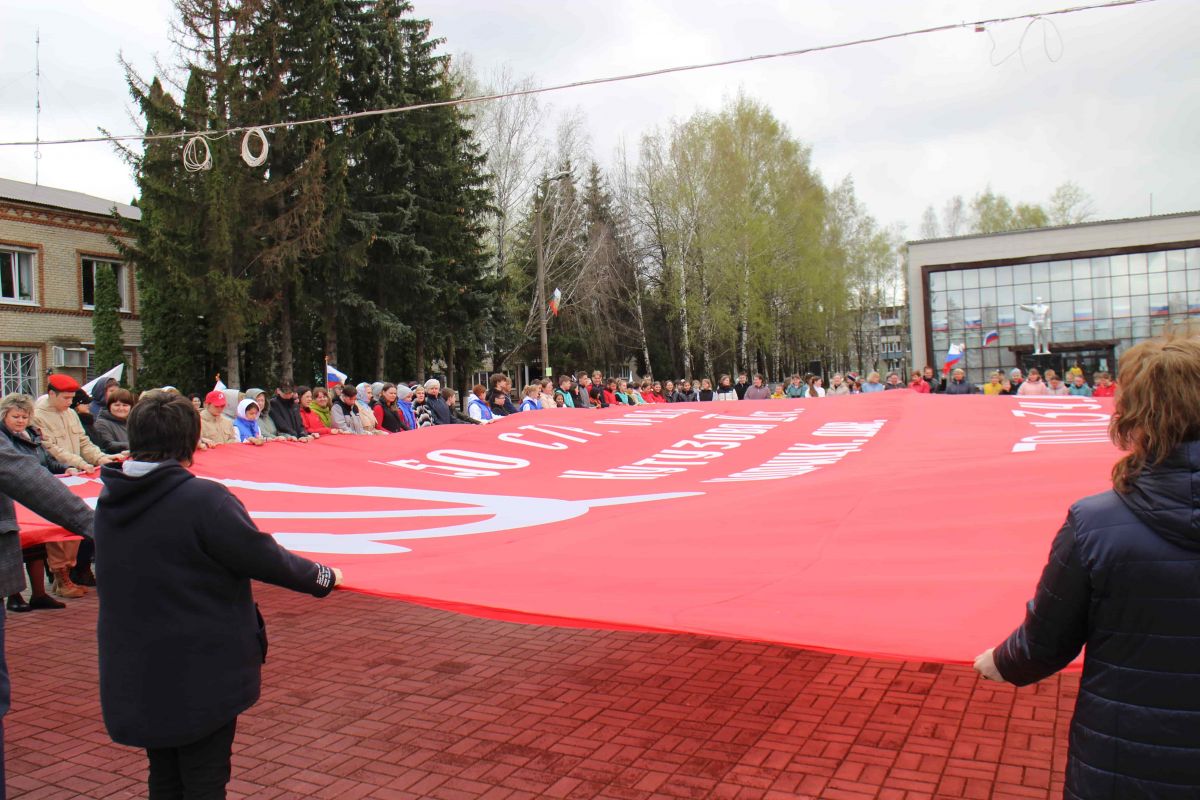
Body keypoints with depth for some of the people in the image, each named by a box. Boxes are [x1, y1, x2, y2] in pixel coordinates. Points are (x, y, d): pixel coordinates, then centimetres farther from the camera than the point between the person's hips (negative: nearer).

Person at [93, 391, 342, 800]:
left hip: (133, 675, 7)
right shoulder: (204, 500, -23)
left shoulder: (109, 502, 0)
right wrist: (324, 576, -2)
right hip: (201, 674, -6)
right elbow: (264, 558, -17)